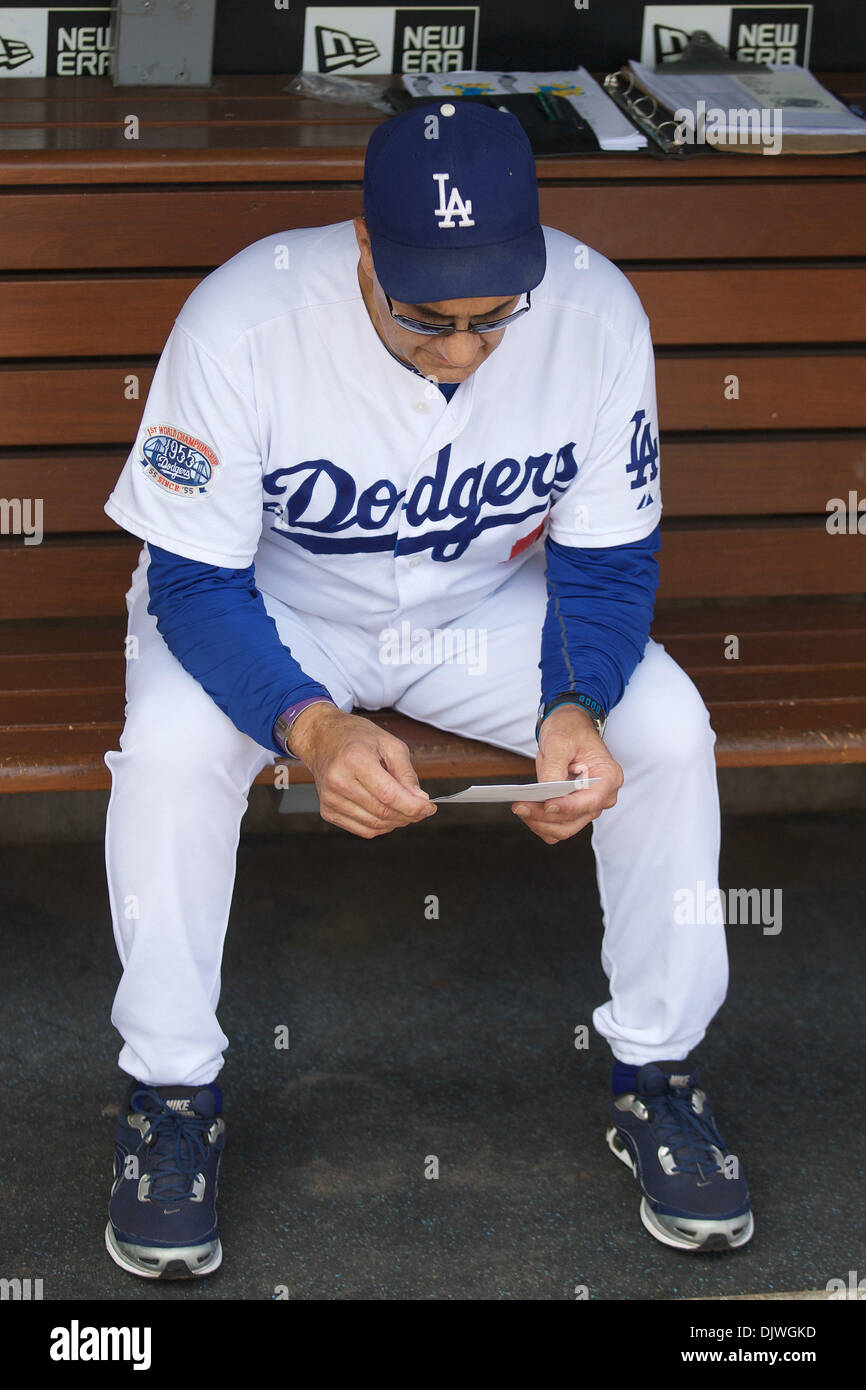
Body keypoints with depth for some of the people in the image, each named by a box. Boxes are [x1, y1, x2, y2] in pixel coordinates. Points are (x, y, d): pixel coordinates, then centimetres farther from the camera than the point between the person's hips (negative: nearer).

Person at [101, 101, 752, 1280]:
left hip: (491, 604, 2)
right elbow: (193, 580, -24)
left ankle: (657, 1073, -2)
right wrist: (310, 726, -43)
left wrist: (575, 706, -34)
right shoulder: (243, 320, -31)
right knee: (172, 743, -31)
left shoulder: (596, 314, -24)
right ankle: (171, 1091, -11)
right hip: (271, 604, -2)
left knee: (667, 727, -21)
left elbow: (609, 563, -13)